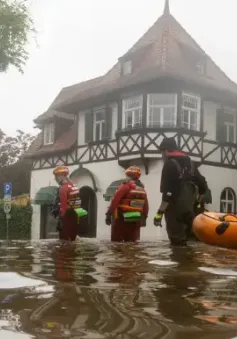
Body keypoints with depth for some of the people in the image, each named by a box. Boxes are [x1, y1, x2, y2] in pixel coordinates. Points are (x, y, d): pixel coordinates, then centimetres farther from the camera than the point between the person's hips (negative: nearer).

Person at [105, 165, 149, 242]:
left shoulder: (125, 186, -10)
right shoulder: (142, 189, 11)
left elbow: (115, 201, -16)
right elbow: (145, 206, 13)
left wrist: (109, 214, -13)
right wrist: (144, 218, 22)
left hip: (122, 219, -6)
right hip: (135, 220, 6)